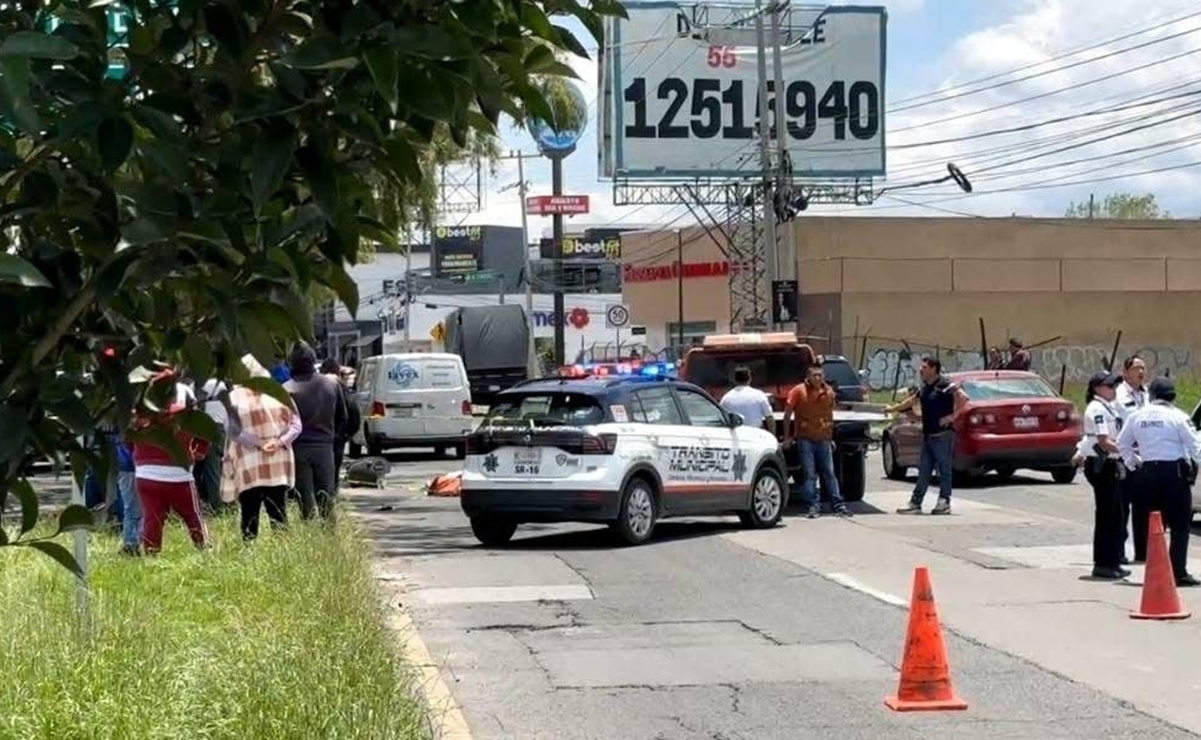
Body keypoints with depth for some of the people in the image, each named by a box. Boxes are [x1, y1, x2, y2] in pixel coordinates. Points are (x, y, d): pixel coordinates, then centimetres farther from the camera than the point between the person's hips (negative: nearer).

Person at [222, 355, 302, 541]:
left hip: (277, 466, 0)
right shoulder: (236, 398, 4)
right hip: (249, 468, 0)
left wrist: (280, 441, -15)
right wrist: (259, 444, -19)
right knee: (250, 518, 2)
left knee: (278, 516, 3)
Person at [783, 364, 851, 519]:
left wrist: (831, 437, 19)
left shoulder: (828, 392, 9)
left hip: (823, 439, 3)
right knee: (809, 474, -3)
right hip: (805, 439, -3)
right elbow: (787, 415, 0)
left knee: (829, 473, 6)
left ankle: (838, 505, 8)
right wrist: (787, 437, -2)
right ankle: (813, 506, 0)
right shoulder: (798, 391, -2)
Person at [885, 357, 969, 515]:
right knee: (923, 471, 9)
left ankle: (944, 503, 5)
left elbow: (963, 397, -21)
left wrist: (953, 416, -21)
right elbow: (911, 401, 31)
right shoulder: (924, 387, 14)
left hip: (942, 435, -8)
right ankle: (915, 503, 10)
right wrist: (893, 409, 39)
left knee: (944, 470, 0)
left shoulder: (945, 384, -11)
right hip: (927, 435, 8)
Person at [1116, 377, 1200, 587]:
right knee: (1180, 526, 0)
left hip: (1148, 472, 5)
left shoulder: (1136, 416, 7)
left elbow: (1122, 444, 14)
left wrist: (1134, 463, 24)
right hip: (1174, 472, -5)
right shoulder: (1177, 416, -7)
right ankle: (1179, 573, -6)